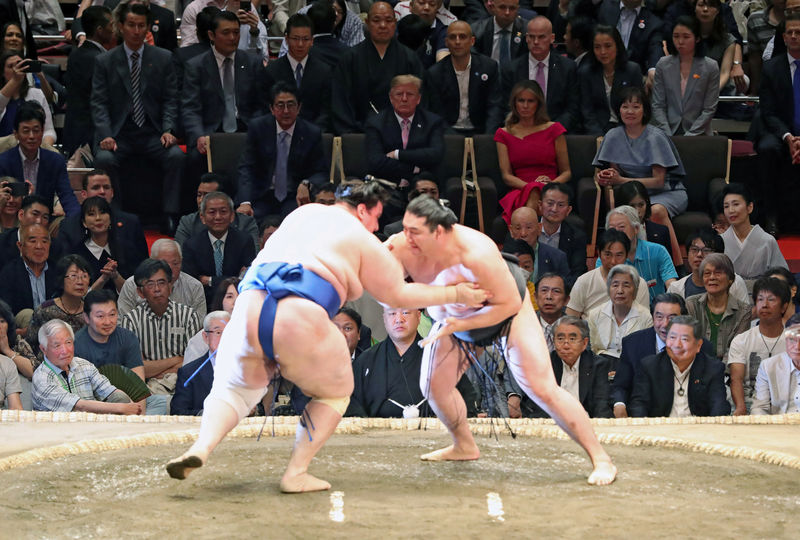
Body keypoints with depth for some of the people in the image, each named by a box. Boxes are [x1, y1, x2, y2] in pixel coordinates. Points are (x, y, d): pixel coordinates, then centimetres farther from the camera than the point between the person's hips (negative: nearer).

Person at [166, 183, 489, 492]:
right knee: (334, 393, 18)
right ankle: (296, 474, 4)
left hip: (251, 306, 4)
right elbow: (398, 295, 19)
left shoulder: (304, 213, 28)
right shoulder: (362, 240, 13)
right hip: (301, 319, -4)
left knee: (234, 388, 17)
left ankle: (201, 448, -13)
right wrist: (455, 295, 30)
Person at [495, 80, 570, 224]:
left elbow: (566, 172, 14)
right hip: (517, 192, 1)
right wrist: (529, 185, -13)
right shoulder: (504, 134, 18)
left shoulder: (553, 129, 14)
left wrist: (551, 184, -9)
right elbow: (506, 176, 8)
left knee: (534, 194, -40)